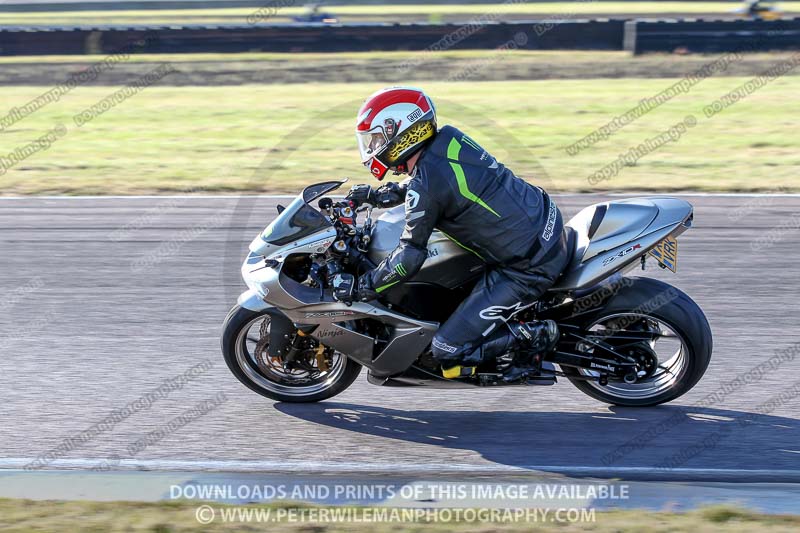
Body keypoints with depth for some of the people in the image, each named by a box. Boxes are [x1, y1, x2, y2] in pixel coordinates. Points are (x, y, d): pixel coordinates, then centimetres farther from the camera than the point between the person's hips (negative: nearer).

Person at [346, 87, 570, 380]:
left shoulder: (426, 185, -20)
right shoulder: (448, 137, 4)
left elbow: (410, 257, -14)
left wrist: (363, 286, -2)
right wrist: (377, 195, 22)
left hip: (529, 267, -9)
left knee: (449, 350, -8)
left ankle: (537, 336, 2)